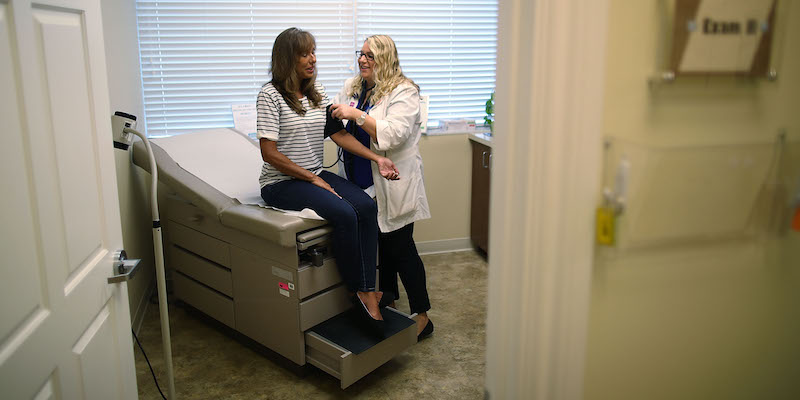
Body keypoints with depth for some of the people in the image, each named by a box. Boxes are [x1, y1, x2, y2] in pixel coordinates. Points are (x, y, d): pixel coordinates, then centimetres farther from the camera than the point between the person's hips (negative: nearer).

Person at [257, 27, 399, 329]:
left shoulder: (317, 92, 11)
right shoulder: (270, 94, -10)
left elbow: (339, 134, 9)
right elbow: (269, 153, -14)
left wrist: (376, 158, -4)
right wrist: (313, 180, -15)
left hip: (316, 175, 7)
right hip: (281, 183, -6)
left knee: (367, 206, -20)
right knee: (344, 213, -29)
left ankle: (368, 291, -19)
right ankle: (359, 291, -12)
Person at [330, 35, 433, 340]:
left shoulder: (403, 92, -10)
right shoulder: (352, 87, 11)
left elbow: (394, 134, -24)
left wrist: (357, 115, -28)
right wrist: (331, 113, -4)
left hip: (392, 186, -6)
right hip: (362, 184, 6)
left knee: (400, 248, -1)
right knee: (381, 244, 16)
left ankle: (422, 317, 11)